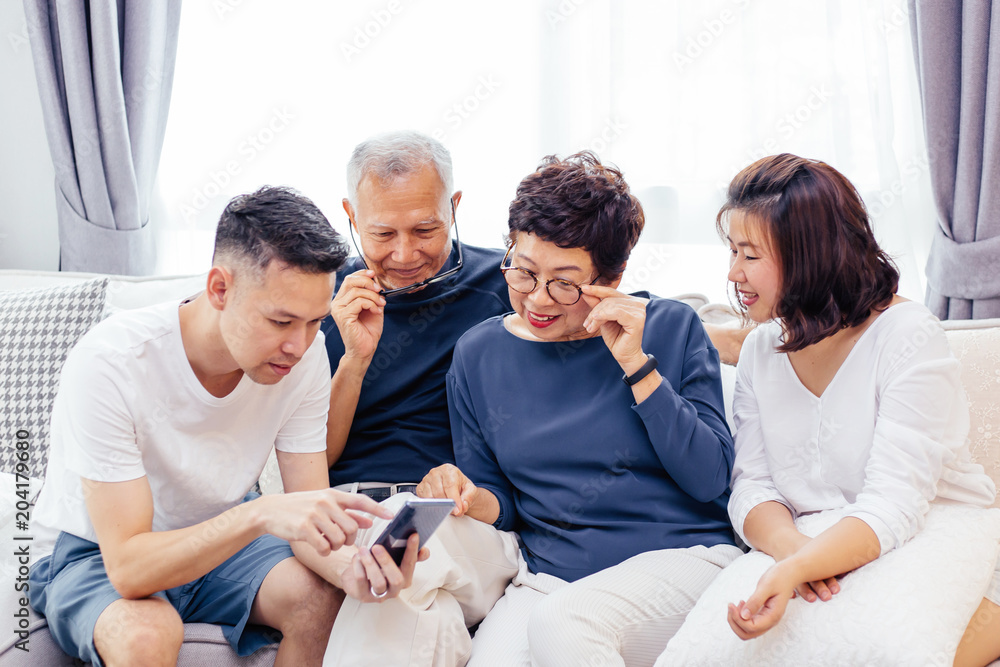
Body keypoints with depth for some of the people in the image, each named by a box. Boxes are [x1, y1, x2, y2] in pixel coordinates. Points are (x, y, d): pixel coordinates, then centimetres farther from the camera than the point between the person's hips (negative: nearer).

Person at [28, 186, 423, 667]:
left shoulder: (303, 354, -16)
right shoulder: (107, 363, -30)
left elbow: (306, 519, -13)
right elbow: (128, 568, -32)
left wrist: (345, 565, -36)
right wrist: (260, 514, -46)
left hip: (220, 542, 4)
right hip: (93, 553, -3)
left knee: (324, 597, -24)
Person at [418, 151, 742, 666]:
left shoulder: (670, 329, 1)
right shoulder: (479, 354, 7)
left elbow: (710, 479, -7)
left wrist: (636, 364, -13)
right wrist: (471, 498, -11)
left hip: (682, 555, -1)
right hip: (548, 575, 2)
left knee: (562, 622, -31)